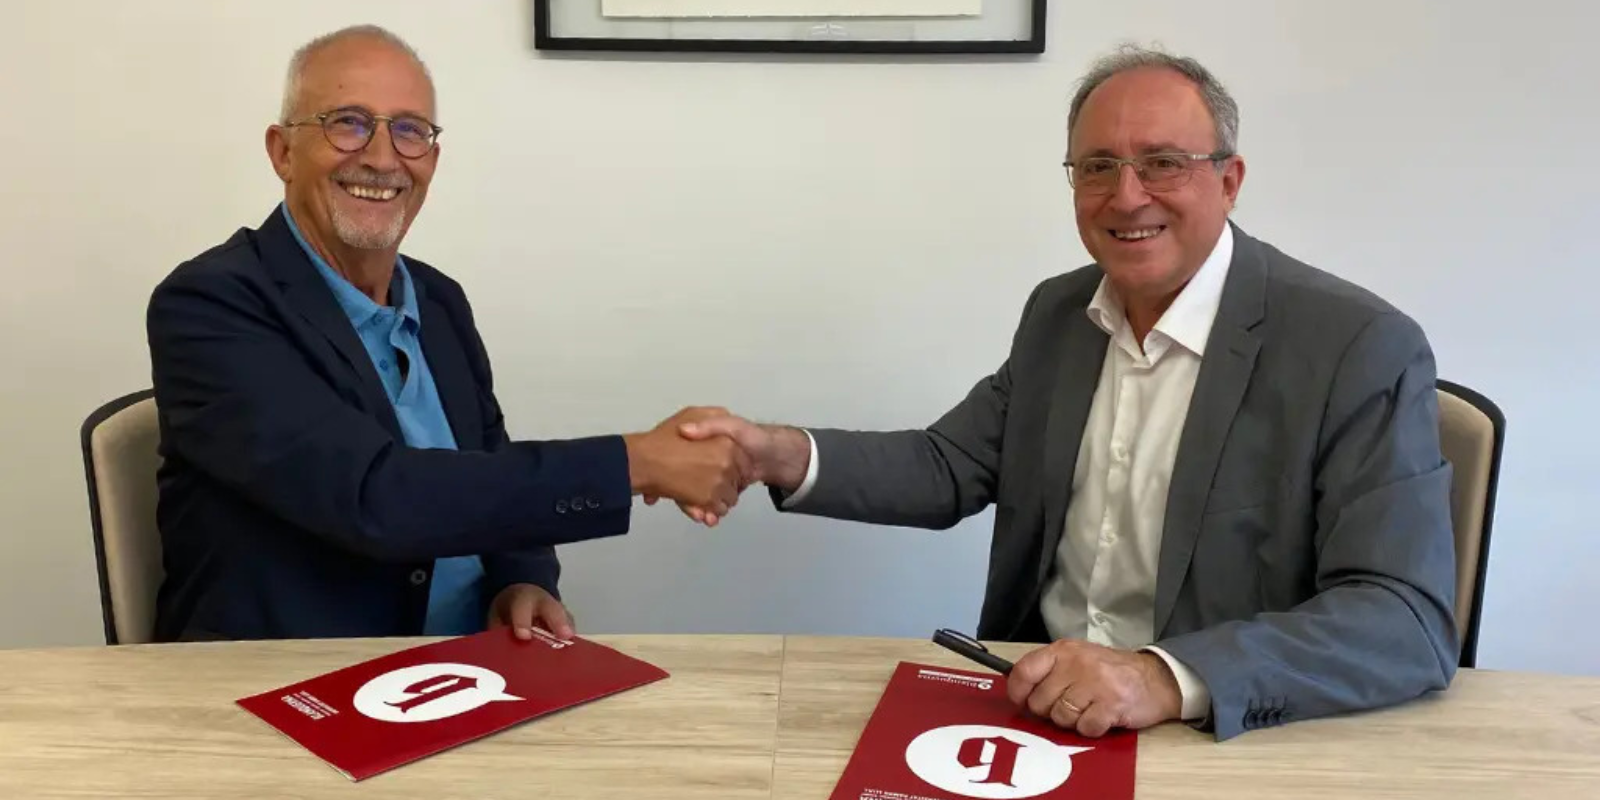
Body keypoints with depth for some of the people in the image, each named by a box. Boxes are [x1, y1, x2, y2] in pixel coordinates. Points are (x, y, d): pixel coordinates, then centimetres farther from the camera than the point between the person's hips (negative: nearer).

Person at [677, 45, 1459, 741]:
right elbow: (950, 469, 7)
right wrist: (786, 457, -12)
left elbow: (1410, 622, -21)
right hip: (1037, 700, 4)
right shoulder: (1058, 312, 4)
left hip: (1228, 738, -3)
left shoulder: (1362, 348, -15)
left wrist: (1165, 677, -36)